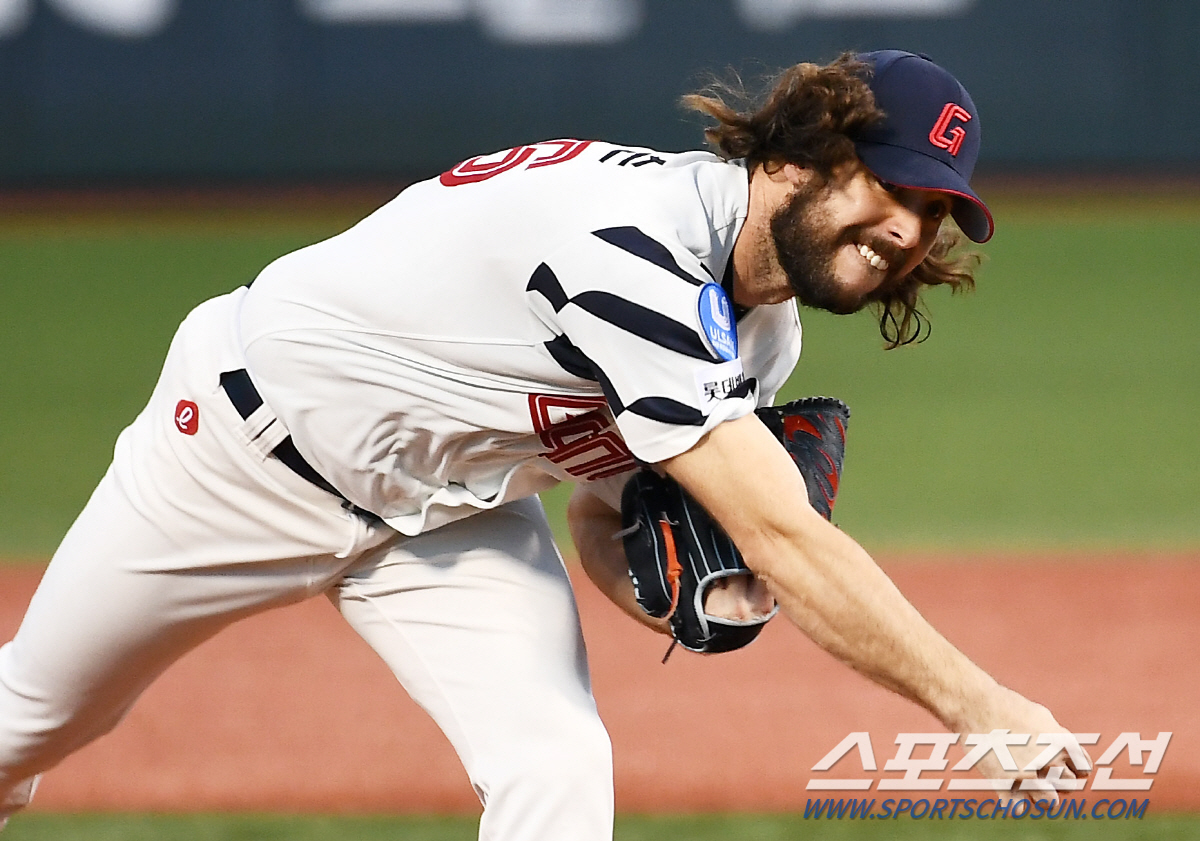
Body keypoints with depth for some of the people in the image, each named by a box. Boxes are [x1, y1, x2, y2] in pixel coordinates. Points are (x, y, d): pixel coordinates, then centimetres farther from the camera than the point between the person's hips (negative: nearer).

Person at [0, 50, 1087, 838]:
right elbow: (784, 539, -43)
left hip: (452, 513, 7)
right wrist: (977, 704, -45)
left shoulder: (761, 336, -9)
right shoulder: (639, 246, -39)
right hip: (252, 440, -7)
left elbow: (603, 514, 2)